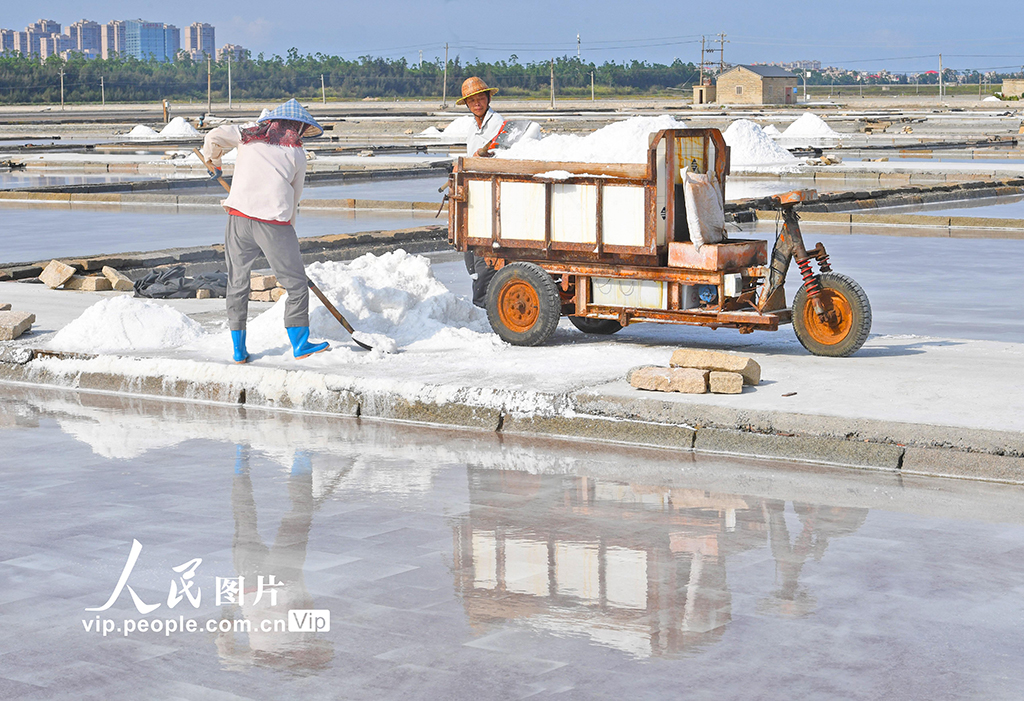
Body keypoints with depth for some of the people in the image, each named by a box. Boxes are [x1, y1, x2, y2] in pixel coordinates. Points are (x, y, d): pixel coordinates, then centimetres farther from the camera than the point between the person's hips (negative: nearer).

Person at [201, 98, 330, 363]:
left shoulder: (250, 135, 16)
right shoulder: (297, 153, 12)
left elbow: (215, 136, 5)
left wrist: (214, 161, 25)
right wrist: (289, 229, 26)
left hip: (239, 216, 3)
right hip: (274, 222, -3)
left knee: (237, 282, 12)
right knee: (295, 281, 10)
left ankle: (238, 349, 13)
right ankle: (300, 343, 13)